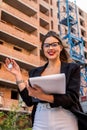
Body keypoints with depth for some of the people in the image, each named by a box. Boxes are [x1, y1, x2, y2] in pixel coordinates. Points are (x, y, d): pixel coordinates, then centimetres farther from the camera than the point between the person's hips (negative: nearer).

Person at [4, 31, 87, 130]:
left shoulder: (72, 68, 0)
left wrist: (43, 96, -26)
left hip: (65, 121, -2)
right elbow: (29, 101, 4)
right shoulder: (35, 72, 10)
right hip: (40, 121, 3)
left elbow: (72, 98, -11)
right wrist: (18, 75, 2)